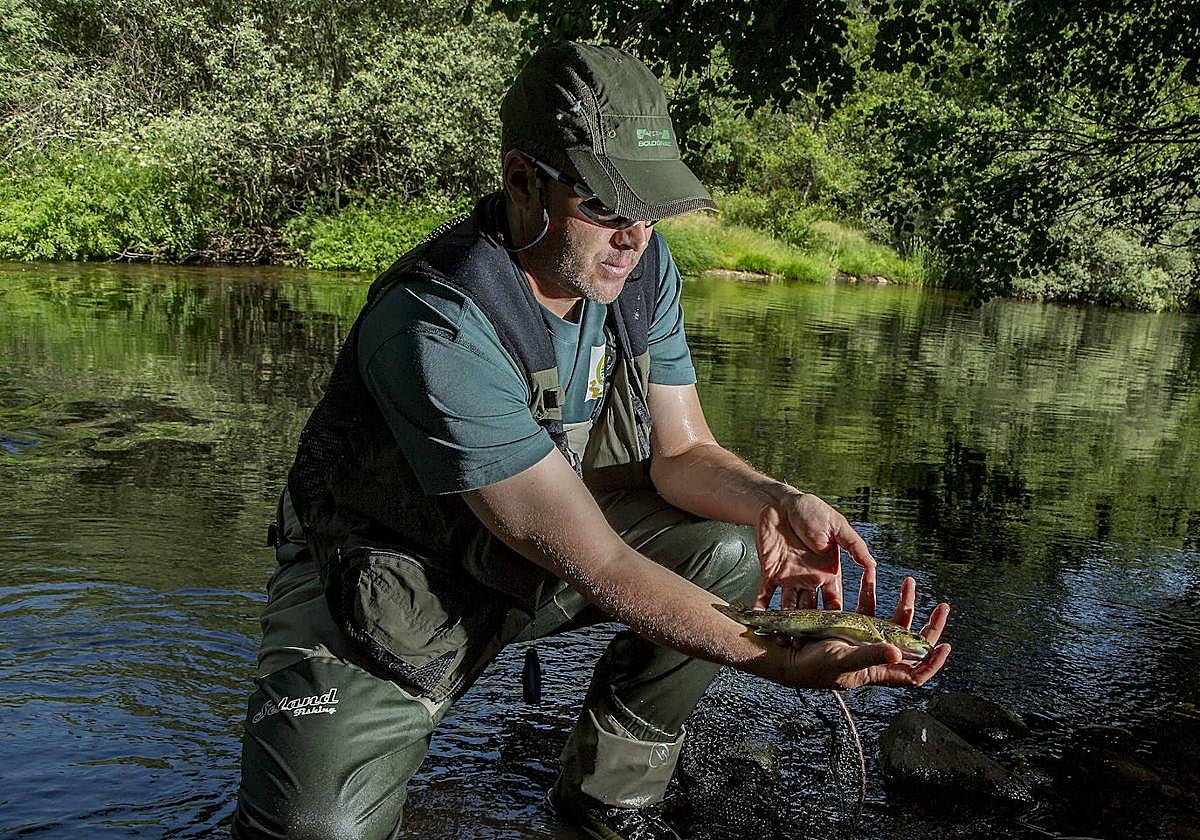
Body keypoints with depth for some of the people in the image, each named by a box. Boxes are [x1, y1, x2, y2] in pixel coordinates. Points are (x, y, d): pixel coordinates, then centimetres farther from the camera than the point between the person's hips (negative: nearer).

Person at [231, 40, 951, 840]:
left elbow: (683, 450, -3)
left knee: (732, 550, -13)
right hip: (382, 580, -6)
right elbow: (596, 565, -32)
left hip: (531, 554, 7)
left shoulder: (640, 263, -9)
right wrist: (783, 661, -37)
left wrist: (774, 502, -25)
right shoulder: (438, 325, -33)